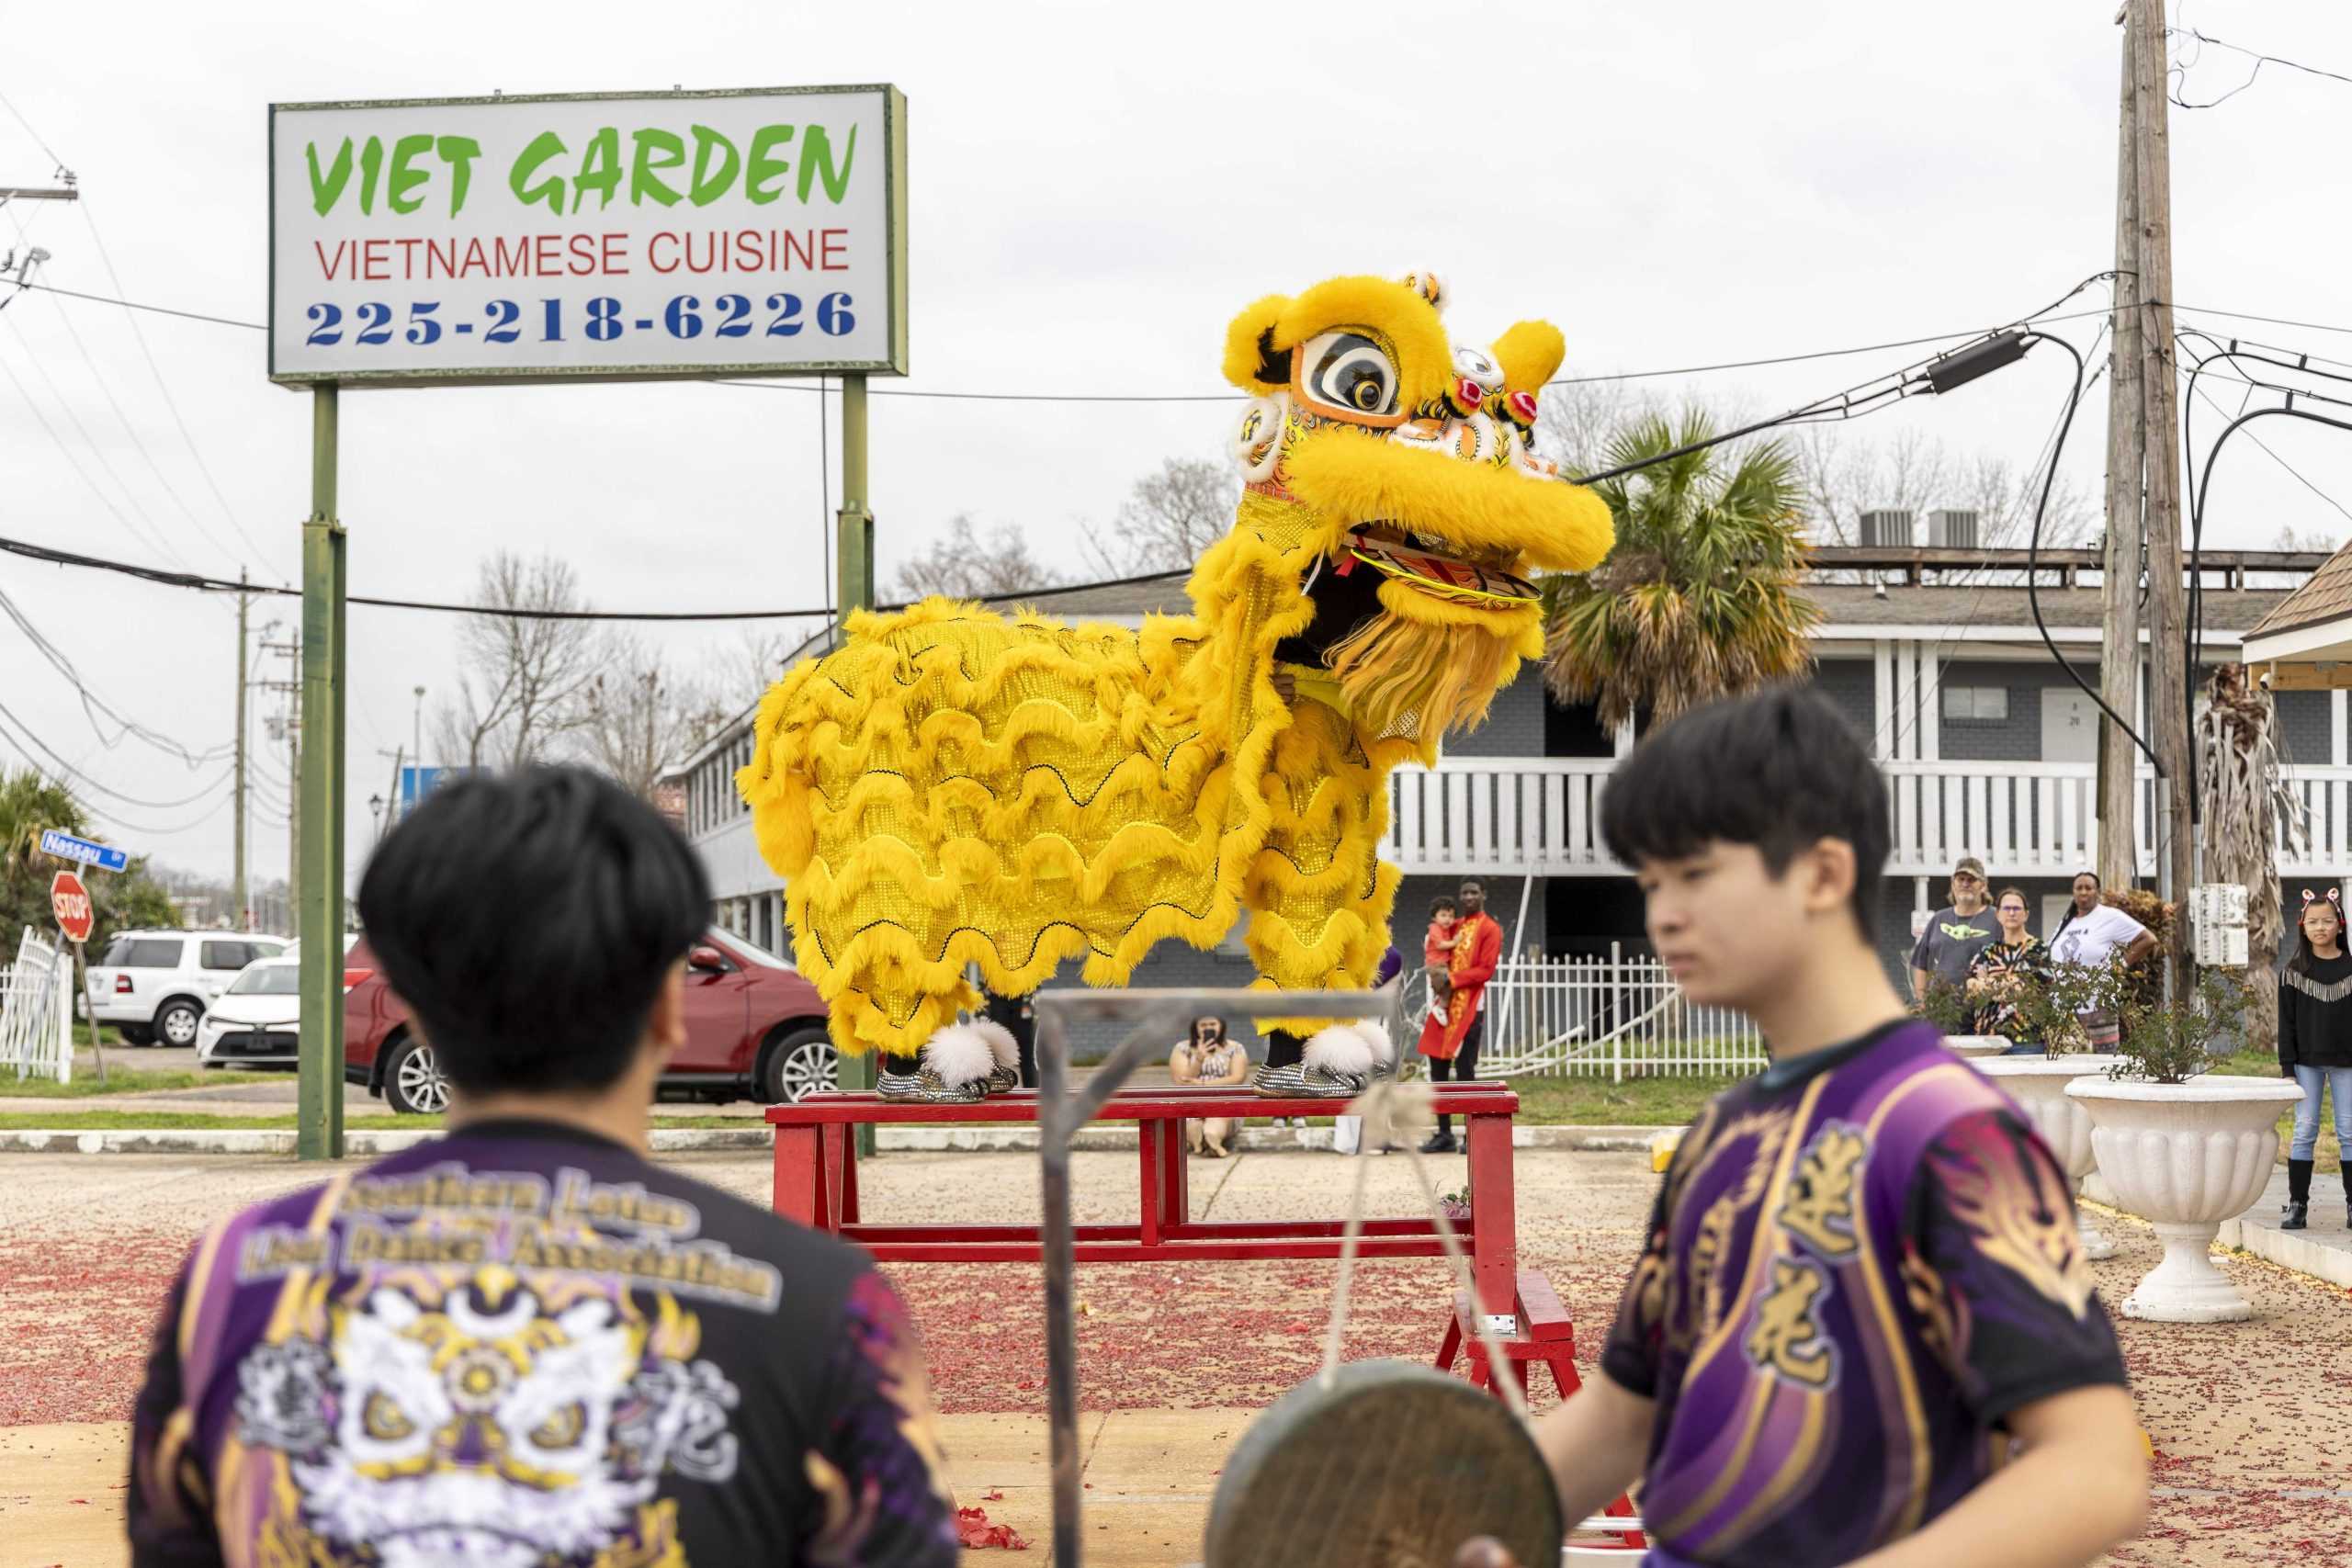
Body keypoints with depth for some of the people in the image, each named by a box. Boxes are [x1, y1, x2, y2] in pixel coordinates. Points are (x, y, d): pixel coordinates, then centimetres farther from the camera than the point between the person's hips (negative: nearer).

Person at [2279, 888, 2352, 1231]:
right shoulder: (2294, 971, 2)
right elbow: (2287, 1022, 2)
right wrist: (2287, 1067, -4)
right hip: (2307, 1062, 0)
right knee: (2304, 1132, 0)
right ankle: (2297, 1205, 3)